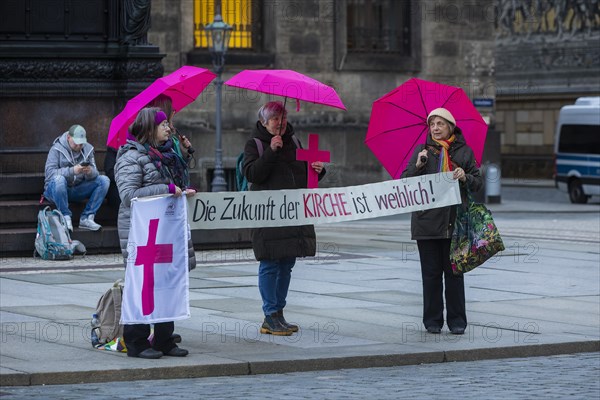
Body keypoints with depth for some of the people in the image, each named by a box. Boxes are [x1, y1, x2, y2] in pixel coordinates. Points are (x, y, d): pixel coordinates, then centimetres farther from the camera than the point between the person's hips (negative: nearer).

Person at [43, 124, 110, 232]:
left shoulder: (88, 149, 5)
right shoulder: (56, 149, -9)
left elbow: (94, 173, 0)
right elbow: (49, 173, -22)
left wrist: (90, 172, -26)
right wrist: (72, 171, -34)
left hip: (77, 190, 5)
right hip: (55, 189, -5)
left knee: (104, 180, -14)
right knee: (59, 179, -38)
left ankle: (86, 218, -16)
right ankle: (66, 218, -26)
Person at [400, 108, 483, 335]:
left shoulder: (464, 152, 8)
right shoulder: (422, 151, 8)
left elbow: (478, 184, 9)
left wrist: (465, 177, -11)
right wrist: (418, 165, -12)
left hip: (455, 221, 0)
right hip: (427, 221, 0)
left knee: (454, 272, 2)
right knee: (431, 272, 2)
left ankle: (457, 321, 9)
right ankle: (432, 321, 9)